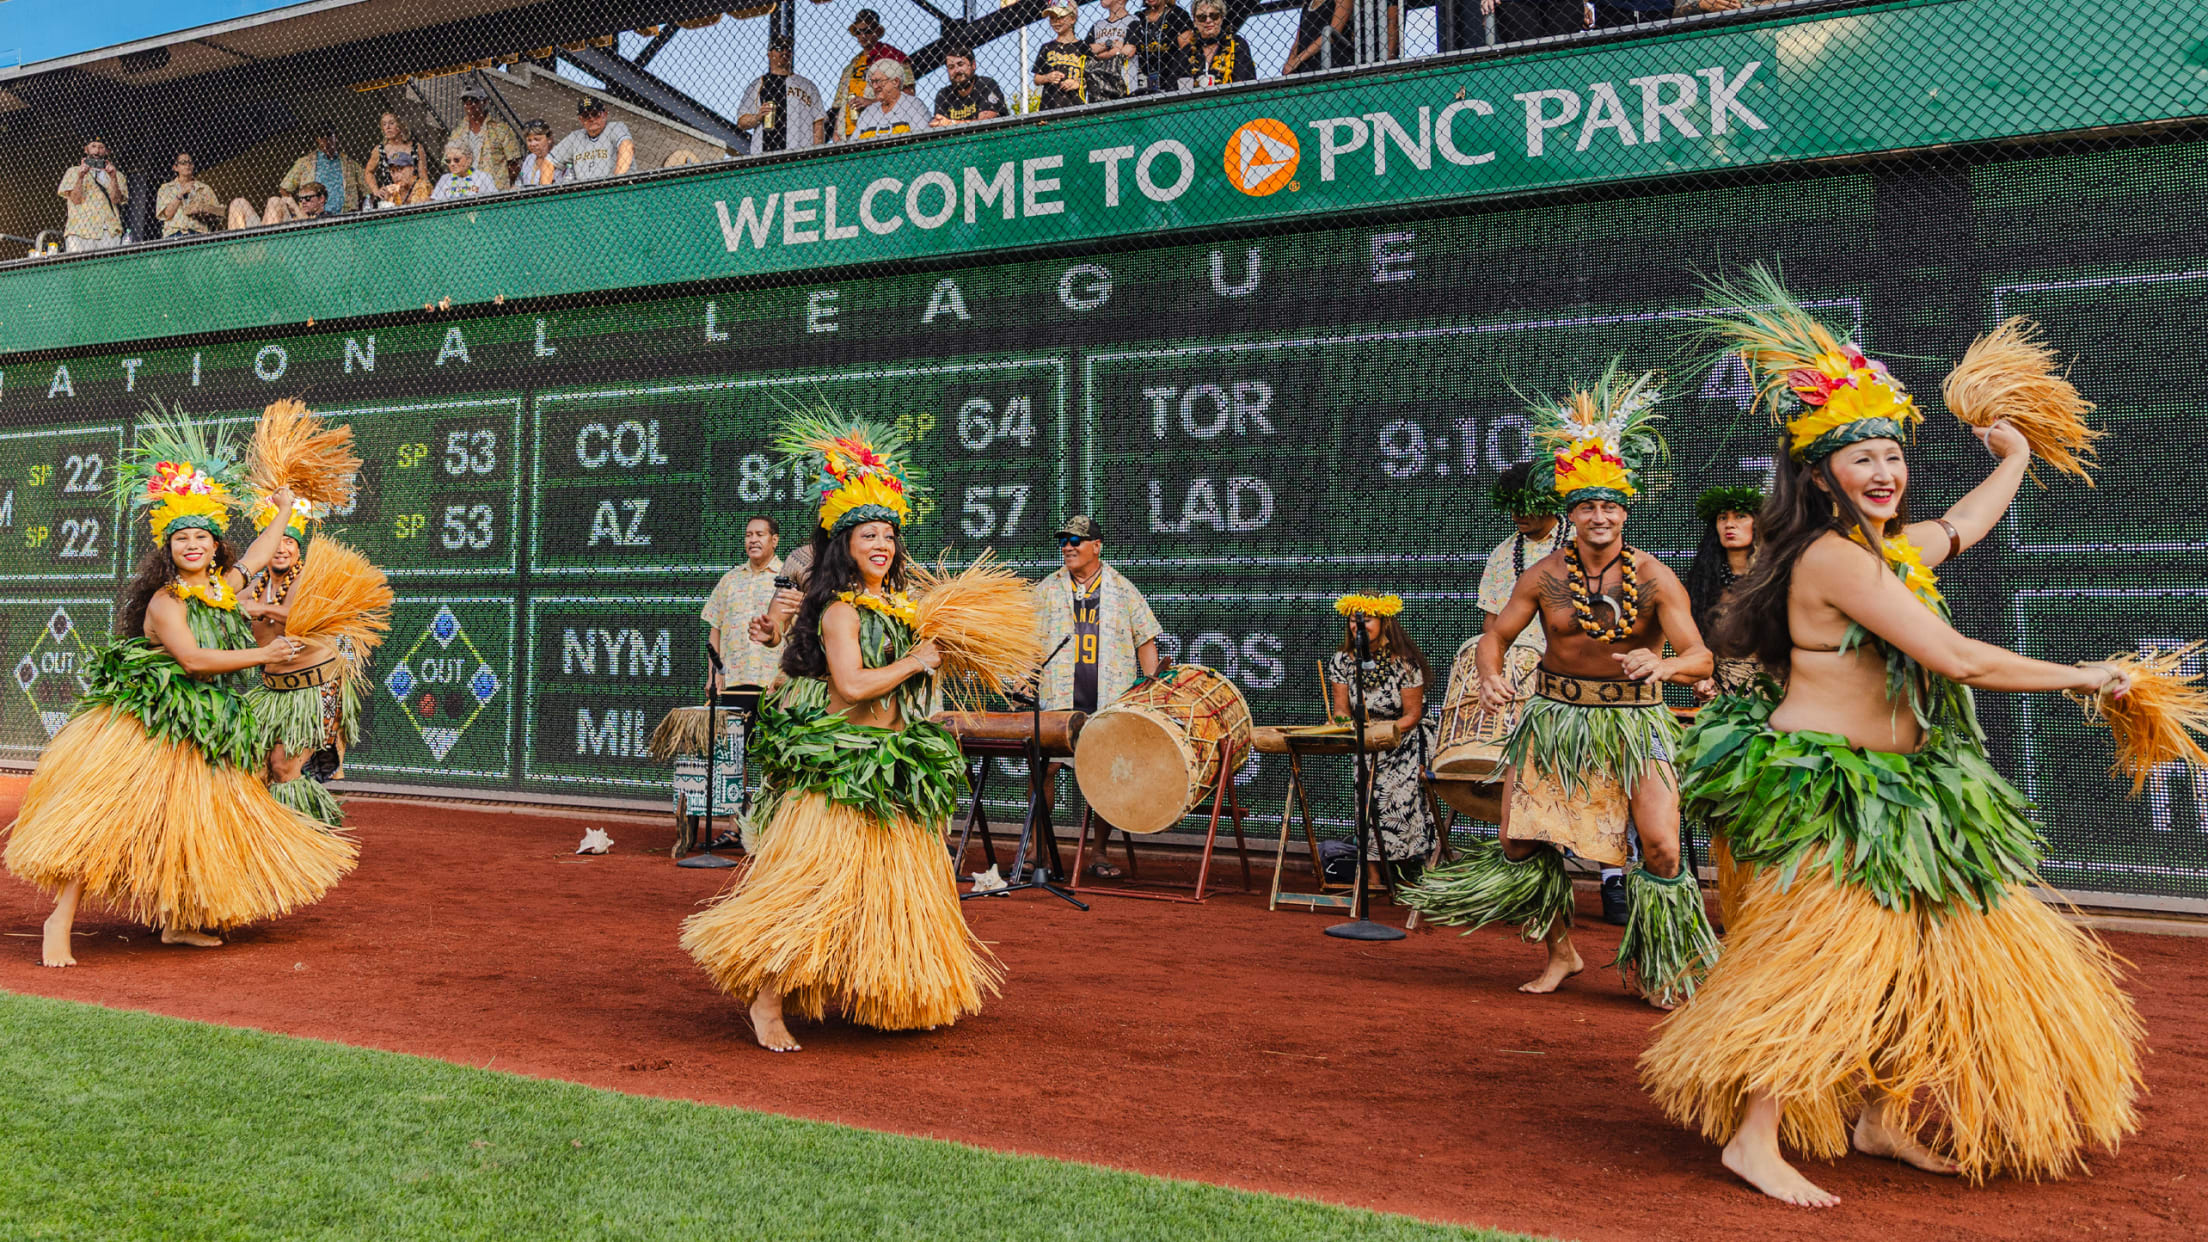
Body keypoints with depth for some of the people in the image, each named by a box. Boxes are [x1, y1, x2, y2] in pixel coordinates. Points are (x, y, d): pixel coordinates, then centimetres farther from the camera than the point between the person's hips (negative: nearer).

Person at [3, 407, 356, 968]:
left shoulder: (222, 587, 9)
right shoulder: (165, 600, -11)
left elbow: (257, 554, 28)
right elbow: (192, 659, -21)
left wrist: (284, 512, 40)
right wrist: (263, 655, -15)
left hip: (198, 732, 8)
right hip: (147, 727, -7)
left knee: (191, 826, 10)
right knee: (105, 816, -9)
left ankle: (177, 921, 18)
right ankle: (61, 919, -1)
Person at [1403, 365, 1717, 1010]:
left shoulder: (1655, 576, -10)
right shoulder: (1545, 575, -5)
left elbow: (1700, 657, -14)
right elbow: (1496, 634, 3)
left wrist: (1664, 664, -37)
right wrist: (1489, 677, -19)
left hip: (1633, 721, -2)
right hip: (1554, 716, 2)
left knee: (1662, 849, -13)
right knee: (1520, 842, 1)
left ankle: (1646, 963, 15)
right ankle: (1560, 951, 27)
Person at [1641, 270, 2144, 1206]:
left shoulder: (1888, 550, 11)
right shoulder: (1834, 556, -18)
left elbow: (1970, 523, 35)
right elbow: (1956, 660, -20)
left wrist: (2016, 456, 47)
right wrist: (2080, 677, -9)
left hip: (1892, 792, 10)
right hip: (1828, 789, -10)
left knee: (1907, 954, 14)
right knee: (1826, 958, -10)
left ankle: (1879, 1118, 27)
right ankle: (1753, 1135, -2)